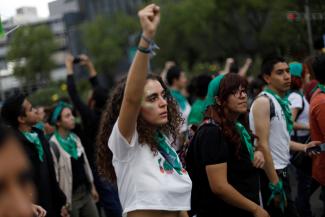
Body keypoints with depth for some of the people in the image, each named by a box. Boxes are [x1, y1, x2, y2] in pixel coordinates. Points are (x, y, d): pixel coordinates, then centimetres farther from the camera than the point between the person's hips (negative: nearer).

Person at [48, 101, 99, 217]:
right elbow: (54, 174, -15)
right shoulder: (54, 144, -14)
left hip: (85, 192, 7)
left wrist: (92, 187, 18)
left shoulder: (75, 138, 9)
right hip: (70, 196, -7)